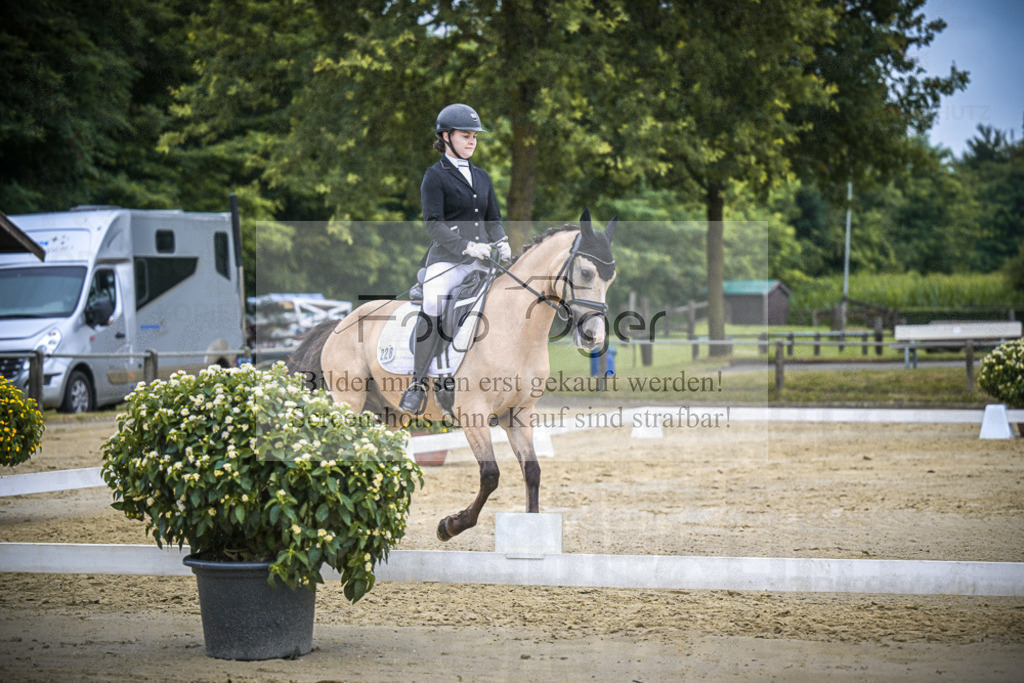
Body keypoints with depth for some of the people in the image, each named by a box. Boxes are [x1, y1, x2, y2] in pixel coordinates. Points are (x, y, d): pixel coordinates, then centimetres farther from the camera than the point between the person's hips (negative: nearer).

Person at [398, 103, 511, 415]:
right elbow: (433, 224, -8)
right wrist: (466, 246, -18)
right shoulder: (435, 176, 1)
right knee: (432, 310, -28)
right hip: (447, 259, -6)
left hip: (480, 262, 6)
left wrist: (501, 243, 0)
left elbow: (493, 219, 22)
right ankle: (418, 384, -20)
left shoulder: (482, 177, 20)